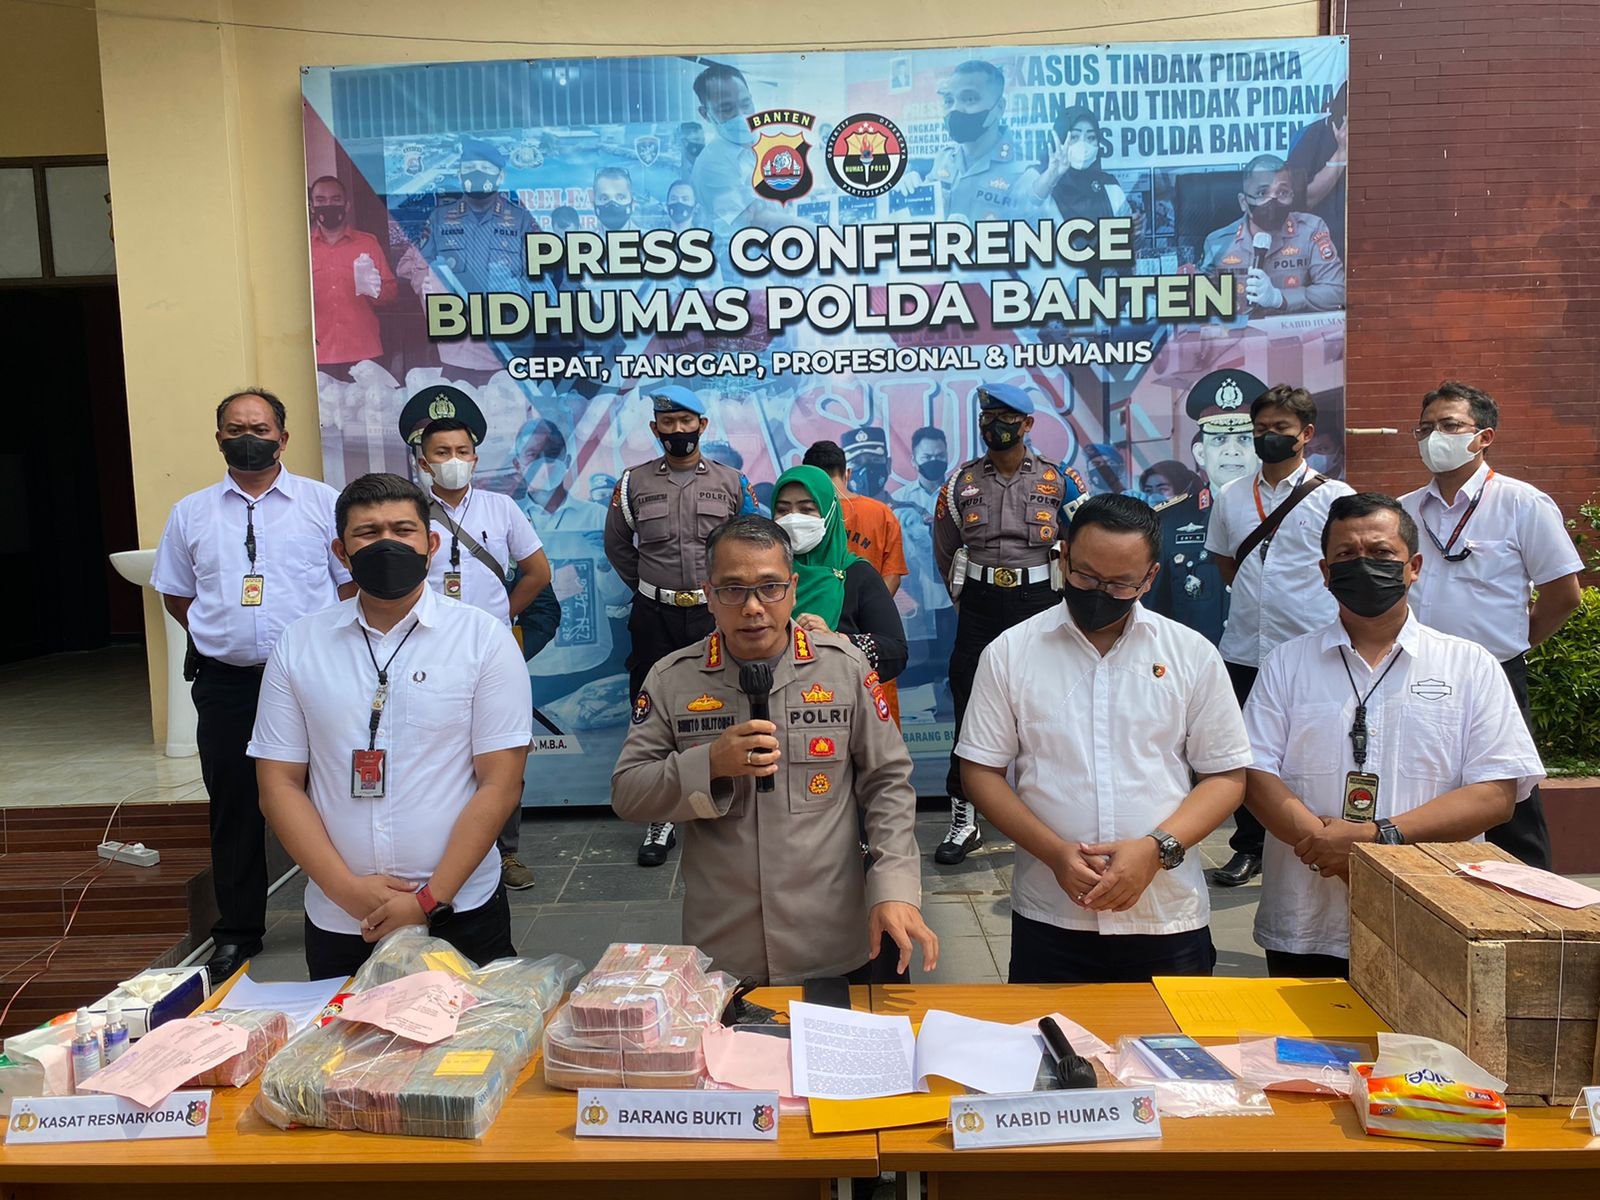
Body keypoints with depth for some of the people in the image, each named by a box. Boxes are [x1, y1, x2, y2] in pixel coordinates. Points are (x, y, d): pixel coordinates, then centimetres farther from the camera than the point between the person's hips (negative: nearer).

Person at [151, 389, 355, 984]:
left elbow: (353, 581, 4)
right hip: (226, 683, 3)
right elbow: (175, 593, 18)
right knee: (234, 808, 10)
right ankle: (237, 932, 24)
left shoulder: (322, 502, 2)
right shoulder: (190, 513, 10)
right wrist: (224, 634, 6)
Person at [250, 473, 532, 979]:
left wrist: (430, 899, -13)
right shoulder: (298, 645, 2)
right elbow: (279, 785, 2)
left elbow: (501, 784, -8)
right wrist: (347, 889, -9)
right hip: (337, 920, 2)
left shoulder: (484, 637, -5)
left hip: (461, 913, -2)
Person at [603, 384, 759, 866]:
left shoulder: (731, 481, 3)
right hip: (655, 617, 1)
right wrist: (647, 588, 11)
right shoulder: (635, 482, 4)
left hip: (716, 614, -1)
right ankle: (660, 822, 16)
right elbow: (617, 544, 14)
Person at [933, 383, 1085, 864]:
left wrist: (1062, 599, 8)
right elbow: (946, 551, 14)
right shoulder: (961, 482, 3)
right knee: (970, 711, 2)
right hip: (979, 607, 1)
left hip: (1039, 603, -1)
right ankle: (963, 821, 13)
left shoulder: (1058, 481, 1)